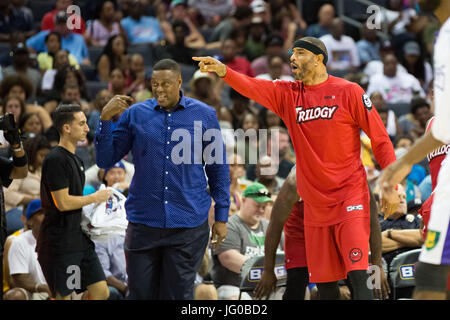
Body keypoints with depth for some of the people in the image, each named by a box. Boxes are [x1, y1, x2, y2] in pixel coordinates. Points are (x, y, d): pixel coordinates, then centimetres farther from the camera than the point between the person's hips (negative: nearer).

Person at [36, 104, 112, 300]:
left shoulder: (75, 159, 17)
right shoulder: (55, 159, -14)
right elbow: (63, 203, -19)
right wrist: (95, 198, -8)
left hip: (80, 239, 9)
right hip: (60, 242, -9)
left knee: (101, 291, 5)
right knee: (63, 296, -5)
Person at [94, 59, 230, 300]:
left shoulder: (204, 115, 3)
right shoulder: (134, 114, 4)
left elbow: (218, 169, 8)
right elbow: (105, 160, 4)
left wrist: (221, 217, 6)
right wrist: (105, 119, -10)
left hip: (188, 223, -1)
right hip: (143, 222, 1)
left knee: (179, 294, 3)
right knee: (141, 293, 4)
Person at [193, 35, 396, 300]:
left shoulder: (349, 92, -3)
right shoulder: (288, 94, 9)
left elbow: (380, 139, -1)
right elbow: (253, 87, -7)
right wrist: (223, 71, -26)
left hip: (350, 197, -5)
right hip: (315, 203, 5)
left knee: (358, 275, -15)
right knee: (325, 283, 6)